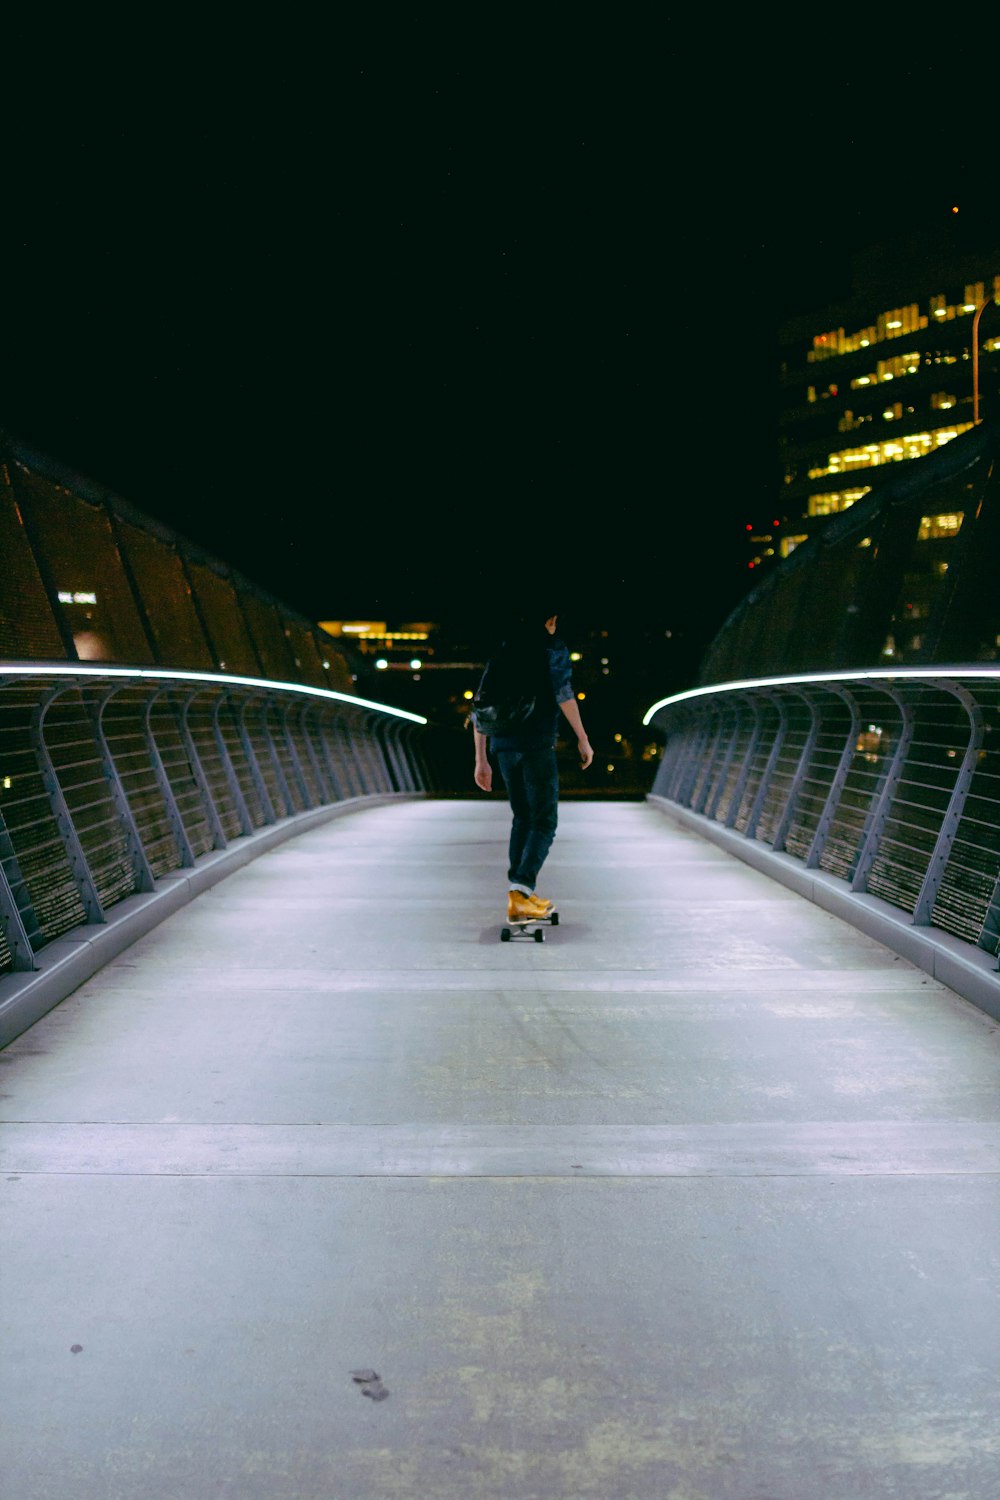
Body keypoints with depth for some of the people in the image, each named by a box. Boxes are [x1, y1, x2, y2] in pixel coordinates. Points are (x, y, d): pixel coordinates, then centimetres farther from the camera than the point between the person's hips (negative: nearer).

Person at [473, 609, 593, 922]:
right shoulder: (553, 647, 3)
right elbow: (564, 693, -13)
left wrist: (481, 761, 18)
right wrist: (583, 739, -6)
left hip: (503, 746, 6)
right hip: (537, 744, -6)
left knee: (522, 818, 16)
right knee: (544, 822, -1)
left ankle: (518, 896, 11)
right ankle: (521, 890, -17)